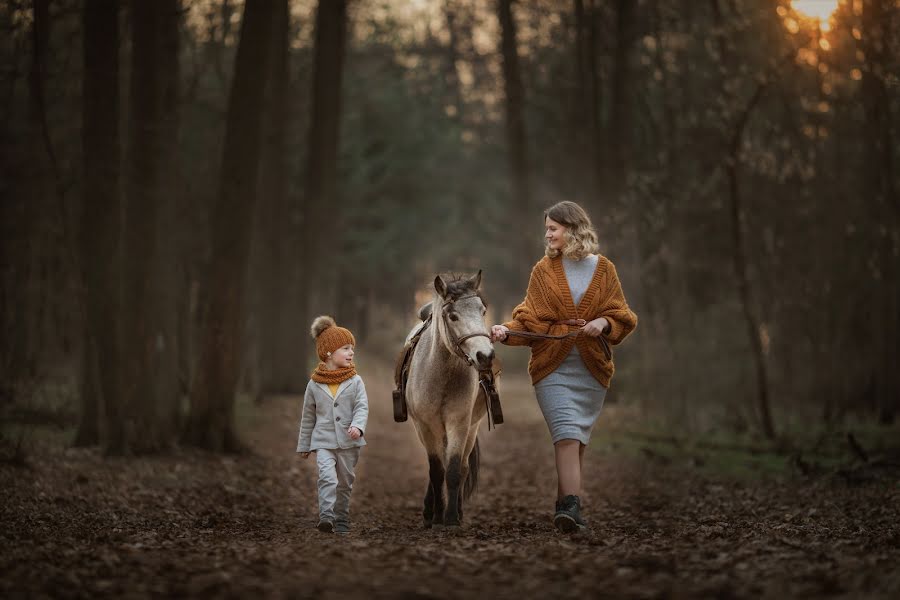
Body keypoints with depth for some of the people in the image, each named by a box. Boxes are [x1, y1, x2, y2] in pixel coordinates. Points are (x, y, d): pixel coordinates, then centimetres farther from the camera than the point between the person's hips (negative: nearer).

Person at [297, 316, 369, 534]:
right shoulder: (314, 384, 1)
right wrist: (304, 445, 14)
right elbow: (308, 417, 10)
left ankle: (341, 521, 23)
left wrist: (357, 426, -29)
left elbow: (362, 407, -8)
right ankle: (326, 516, -27)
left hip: (348, 442, 1)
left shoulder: (355, 382, 0)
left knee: (345, 483, 11)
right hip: (323, 440, -1)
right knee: (327, 477, -21)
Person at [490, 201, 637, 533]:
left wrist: (603, 323, -12)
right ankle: (571, 505, -22)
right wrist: (507, 331, -15)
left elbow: (621, 318, 8)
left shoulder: (603, 269, 6)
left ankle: (566, 503, 14)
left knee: (577, 437, 5)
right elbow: (530, 319, 3)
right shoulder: (544, 270, 7)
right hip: (552, 365, -1)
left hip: (591, 367, 1)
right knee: (567, 431, -16)